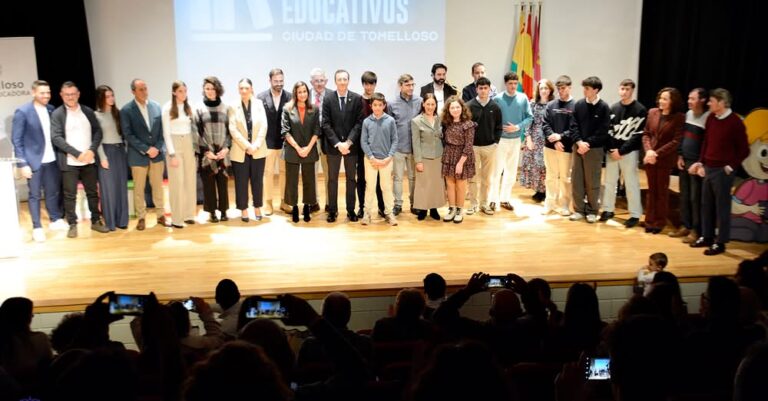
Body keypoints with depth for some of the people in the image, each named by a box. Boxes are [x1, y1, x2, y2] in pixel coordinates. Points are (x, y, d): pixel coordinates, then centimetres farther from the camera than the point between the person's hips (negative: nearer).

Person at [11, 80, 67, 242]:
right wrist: (22, 163, -14)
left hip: (51, 159, 5)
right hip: (34, 160, -4)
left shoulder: (51, 110, 4)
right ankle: (37, 227, 14)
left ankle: (56, 220, 31)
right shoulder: (22, 112, -10)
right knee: (34, 195, 5)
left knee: (54, 191, 14)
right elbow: (16, 140, -10)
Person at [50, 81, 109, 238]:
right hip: (69, 162, -3)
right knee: (70, 195, 2)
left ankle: (96, 221, 21)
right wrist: (77, 153, -16)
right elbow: (56, 138, -10)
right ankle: (72, 225, 12)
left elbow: (98, 131, 5)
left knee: (93, 192, 10)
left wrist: (92, 150, -11)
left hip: (89, 160, 3)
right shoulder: (57, 114, -3)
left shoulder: (88, 111, 8)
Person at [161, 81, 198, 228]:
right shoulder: (167, 108, -6)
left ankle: (188, 214, 15)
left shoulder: (188, 107, 9)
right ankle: (177, 218, 0)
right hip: (175, 145, -5)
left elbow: (193, 128, 11)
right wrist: (172, 154, -13)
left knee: (190, 181, 6)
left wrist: (195, 148, 4)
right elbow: (166, 133, -8)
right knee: (177, 182, -5)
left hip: (189, 145, 5)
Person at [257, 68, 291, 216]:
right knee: (268, 173, 6)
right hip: (268, 141, -1)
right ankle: (268, 203, 15)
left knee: (284, 172, 9)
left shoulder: (290, 97, -1)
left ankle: (284, 201, 19)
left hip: (285, 141, 1)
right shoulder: (261, 97, -2)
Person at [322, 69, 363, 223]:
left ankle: (351, 210, 18)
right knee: (332, 179, 7)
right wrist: (337, 143, -14)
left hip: (351, 145, 0)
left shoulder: (357, 98, -1)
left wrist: (348, 142, -15)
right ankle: (332, 210, 15)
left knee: (351, 178, 9)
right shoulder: (327, 98, -2)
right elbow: (326, 124, -5)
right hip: (332, 145, 0)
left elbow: (359, 122, -5)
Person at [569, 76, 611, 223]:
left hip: (595, 149, -3)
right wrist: (579, 142, -12)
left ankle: (592, 211, 15)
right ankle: (579, 209, 17)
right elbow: (573, 126, 1)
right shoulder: (578, 105, 4)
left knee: (592, 181, 3)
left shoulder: (603, 107, -6)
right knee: (577, 180, 7)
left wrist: (588, 143, -15)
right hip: (578, 147, 3)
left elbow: (603, 131, -9)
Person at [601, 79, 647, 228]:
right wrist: (612, 149, -7)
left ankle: (635, 214, 7)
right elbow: (608, 130, 7)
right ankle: (608, 210, 23)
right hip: (612, 151, 4)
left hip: (629, 152, -4)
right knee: (609, 182, 10)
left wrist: (621, 150, -13)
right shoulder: (613, 108, 10)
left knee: (631, 184, -1)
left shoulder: (640, 110, -4)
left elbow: (638, 134, -9)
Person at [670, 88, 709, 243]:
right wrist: (680, 156, 10)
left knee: (696, 198, -3)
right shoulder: (688, 114, 10)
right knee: (684, 196, 12)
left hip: (697, 163, -7)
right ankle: (686, 226, 21)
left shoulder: (708, 117, -13)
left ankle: (696, 230, 5)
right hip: (684, 161, 7)